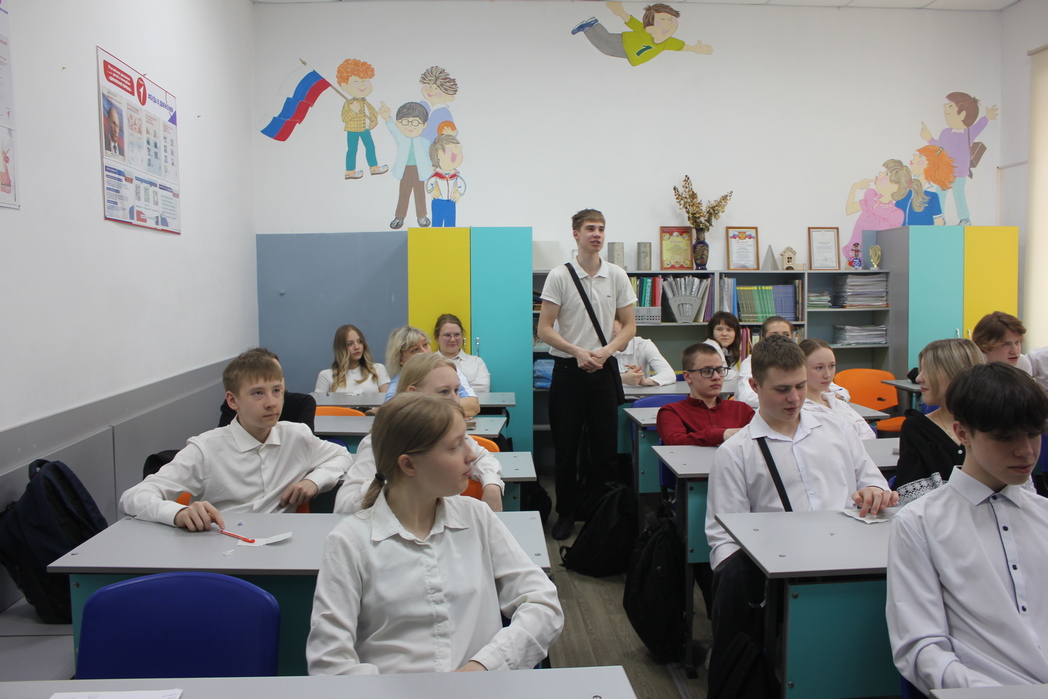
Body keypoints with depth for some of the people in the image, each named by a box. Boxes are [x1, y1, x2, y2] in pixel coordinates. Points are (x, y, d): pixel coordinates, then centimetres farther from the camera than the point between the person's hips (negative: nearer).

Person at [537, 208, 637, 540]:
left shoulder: (617, 276, 5)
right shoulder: (559, 276, -4)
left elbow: (629, 326, 7)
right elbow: (544, 329, -6)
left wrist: (605, 351, -10)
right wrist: (578, 351, -18)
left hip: (604, 370, 2)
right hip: (568, 370, -2)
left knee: (605, 446, 8)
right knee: (566, 447, 6)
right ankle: (566, 512, 20)